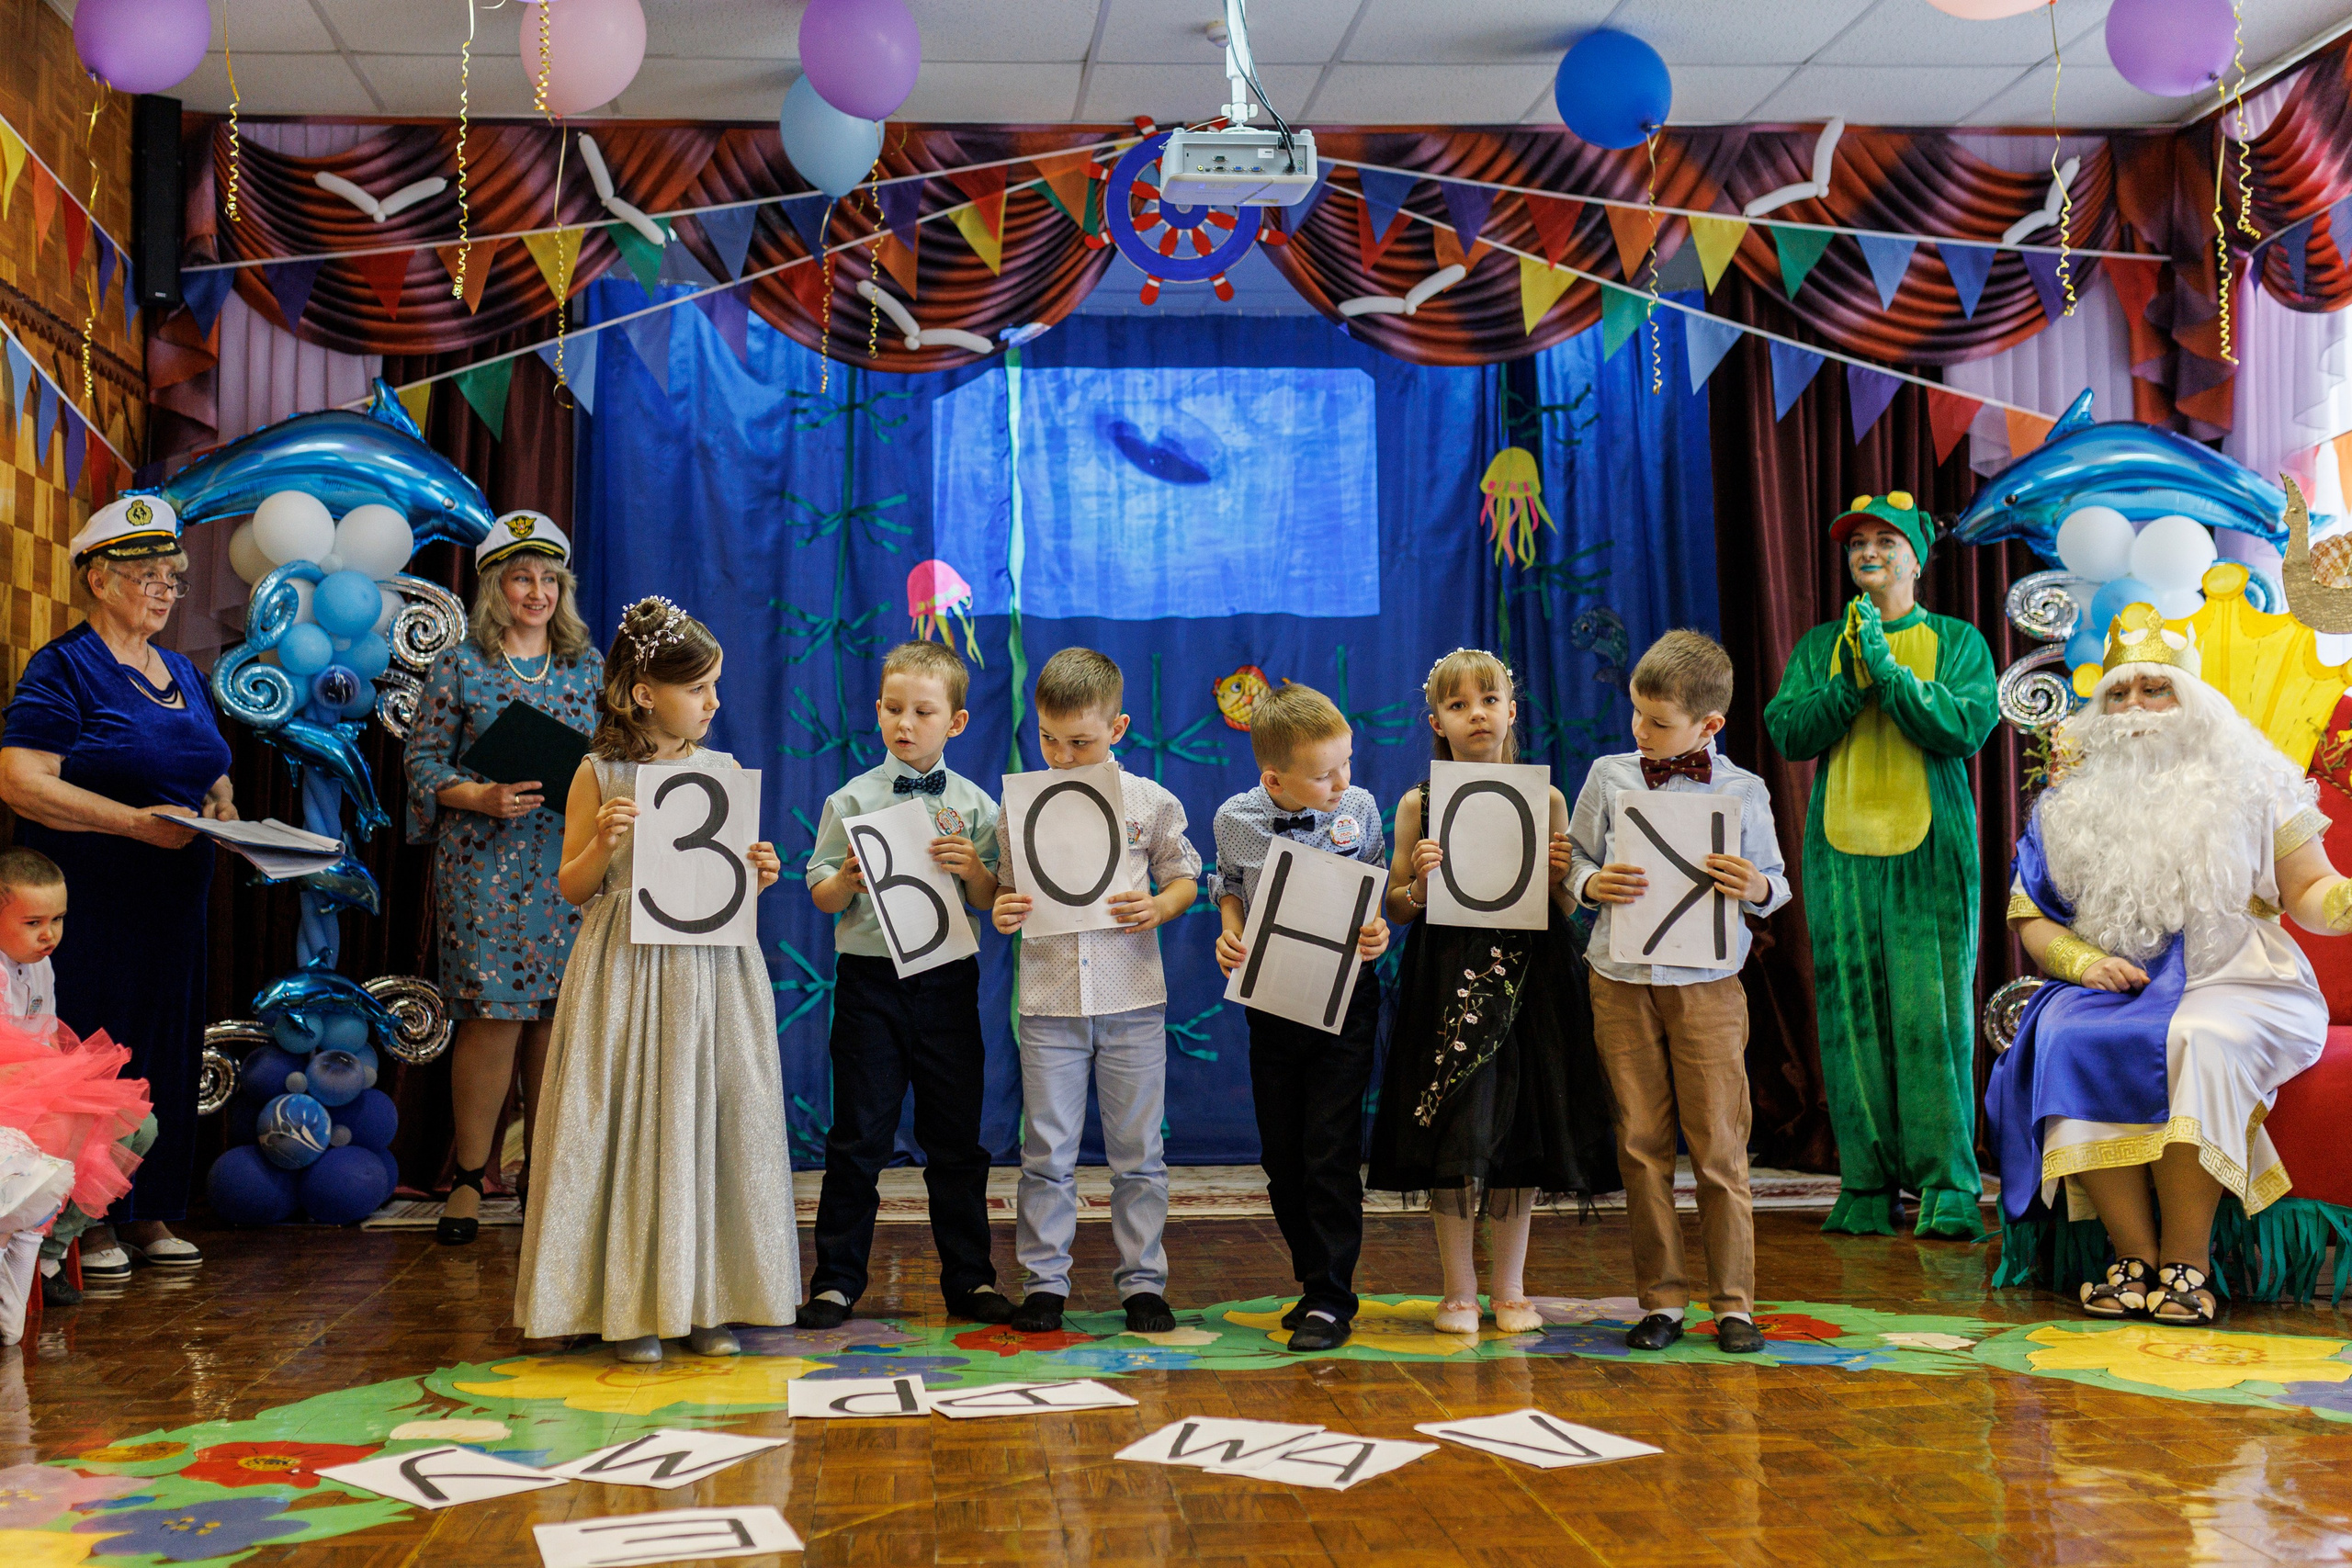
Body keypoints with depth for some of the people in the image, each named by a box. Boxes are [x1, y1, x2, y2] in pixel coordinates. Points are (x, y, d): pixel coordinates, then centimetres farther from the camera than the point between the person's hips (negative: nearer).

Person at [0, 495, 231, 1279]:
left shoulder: (183, 674, 16)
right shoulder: (64, 668, -6)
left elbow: (210, 773, 25)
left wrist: (222, 806, 1)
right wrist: (135, 822, -24)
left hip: (174, 903, 7)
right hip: (90, 899, -7)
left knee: (167, 1049, 9)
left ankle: (148, 1213, 18)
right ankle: (87, 1221, 6)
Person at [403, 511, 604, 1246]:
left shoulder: (589, 665, 13)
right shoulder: (459, 666, 3)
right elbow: (424, 761, 1)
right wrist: (484, 797, -15)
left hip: (569, 864, 3)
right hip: (485, 862, -3)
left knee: (554, 1017, 3)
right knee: (495, 1014, -7)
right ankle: (468, 1177, 6)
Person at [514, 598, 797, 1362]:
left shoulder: (724, 770, 8)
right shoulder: (600, 775, -1)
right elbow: (572, 888, 3)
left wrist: (757, 874, -6)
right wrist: (602, 846, -15)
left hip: (712, 969, 3)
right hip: (628, 968, -3)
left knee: (714, 1121, 3)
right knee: (629, 1126, -1)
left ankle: (707, 1303, 13)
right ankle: (631, 1305, 10)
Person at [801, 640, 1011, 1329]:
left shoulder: (975, 805, 4)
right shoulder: (852, 800, 2)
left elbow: (991, 903, 3)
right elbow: (822, 897, 3)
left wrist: (974, 869, -16)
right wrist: (848, 878, -18)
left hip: (948, 980, 1)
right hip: (870, 978, -1)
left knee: (956, 1136, 8)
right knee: (859, 1136, 4)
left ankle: (970, 1277, 18)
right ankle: (837, 1278, 13)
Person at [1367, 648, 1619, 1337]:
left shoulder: (1546, 800, 6)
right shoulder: (1419, 804, 2)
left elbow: (1567, 907, 10)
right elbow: (1396, 909, 6)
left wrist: (1560, 875, -10)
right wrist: (1420, 884, -14)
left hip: (1529, 978, 1)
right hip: (1447, 982, -1)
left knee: (1521, 1130, 5)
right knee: (1451, 1133, -1)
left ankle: (1510, 1288, 19)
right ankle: (1459, 1290, 14)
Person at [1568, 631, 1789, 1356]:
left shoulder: (1743, 791, 2)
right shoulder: (1609, 777, 5)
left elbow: (1772, 883, 8)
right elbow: (1575, 862, 11)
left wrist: (1758, 887, -14)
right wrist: (1593, 884, -11)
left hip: (1708, 988, -1)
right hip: (1623, 983, 2)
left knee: (1720, 1146, 1)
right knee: (1642, 1147, 6)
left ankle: (1734, 1301, 11)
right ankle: (1661, 1300, 15)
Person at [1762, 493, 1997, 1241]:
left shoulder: (1957, 641, 10)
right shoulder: (1819, 645, 16)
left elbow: (1967, 726, -5)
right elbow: (1786, 732, 4)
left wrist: (1890, 672, -14)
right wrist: (1849, 683, -9)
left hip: (1930, 849, -2)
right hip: (1841, 848, 2)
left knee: (1932, 1014, -8)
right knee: (1853, 1015, -1)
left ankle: (1948, 1188, -4)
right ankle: (1867, 1189, 4)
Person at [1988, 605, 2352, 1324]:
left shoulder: (2249, 785, 8)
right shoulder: (2073, 804, 14)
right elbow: (2030, 917, 13)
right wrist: (2084, 960, -8)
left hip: (2233, 983, -2)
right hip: (2114, 989, 2)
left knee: (2199, 1043, -36)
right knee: (2072, 1044, -31)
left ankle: (2186, 1264, -31)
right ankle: (2134, 1257, -29)